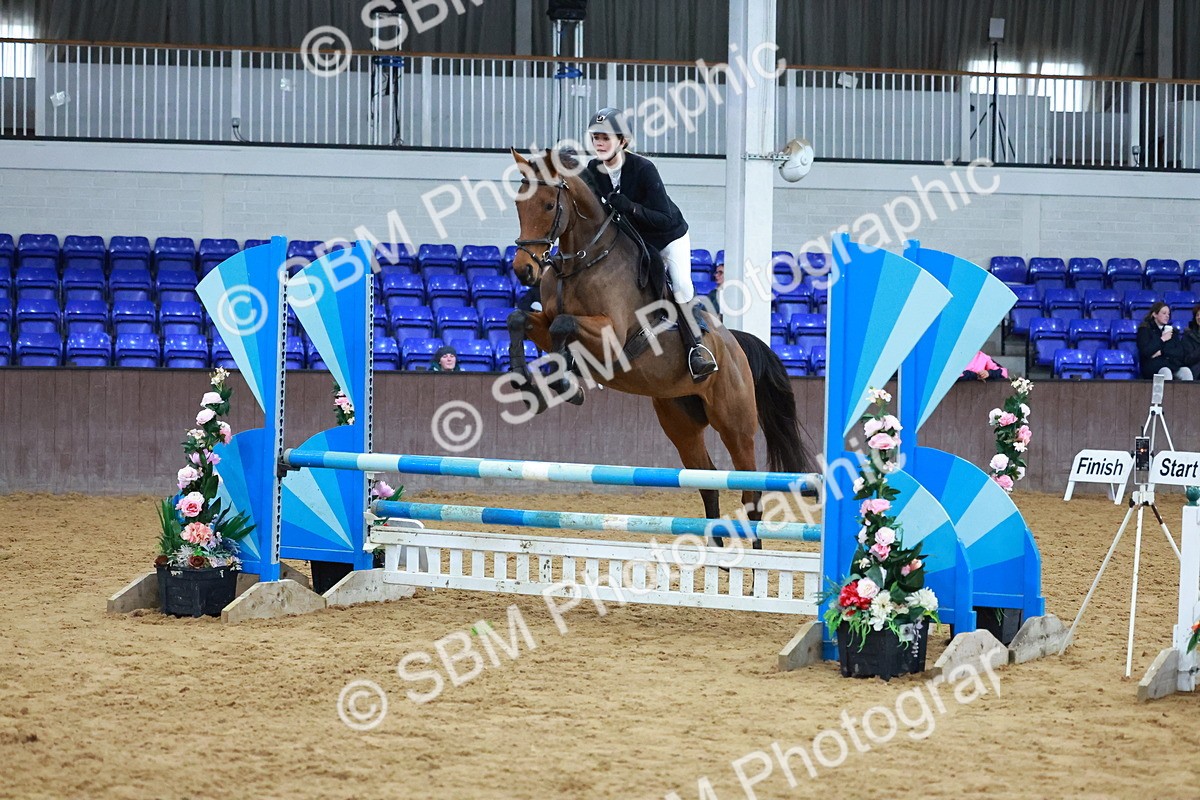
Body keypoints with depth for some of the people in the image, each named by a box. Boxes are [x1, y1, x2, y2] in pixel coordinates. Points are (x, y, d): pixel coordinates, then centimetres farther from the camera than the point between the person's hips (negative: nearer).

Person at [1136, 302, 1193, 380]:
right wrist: (1162, 339, -3)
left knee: (1186, 371, -29)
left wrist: (1162, 352, -6)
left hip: (1173, 364, 4)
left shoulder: (1171, 330, 21)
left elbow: (1180, 352, 9)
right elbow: (1145, 351, -8)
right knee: (1166, 372, -37)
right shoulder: (1144, 330, 8)